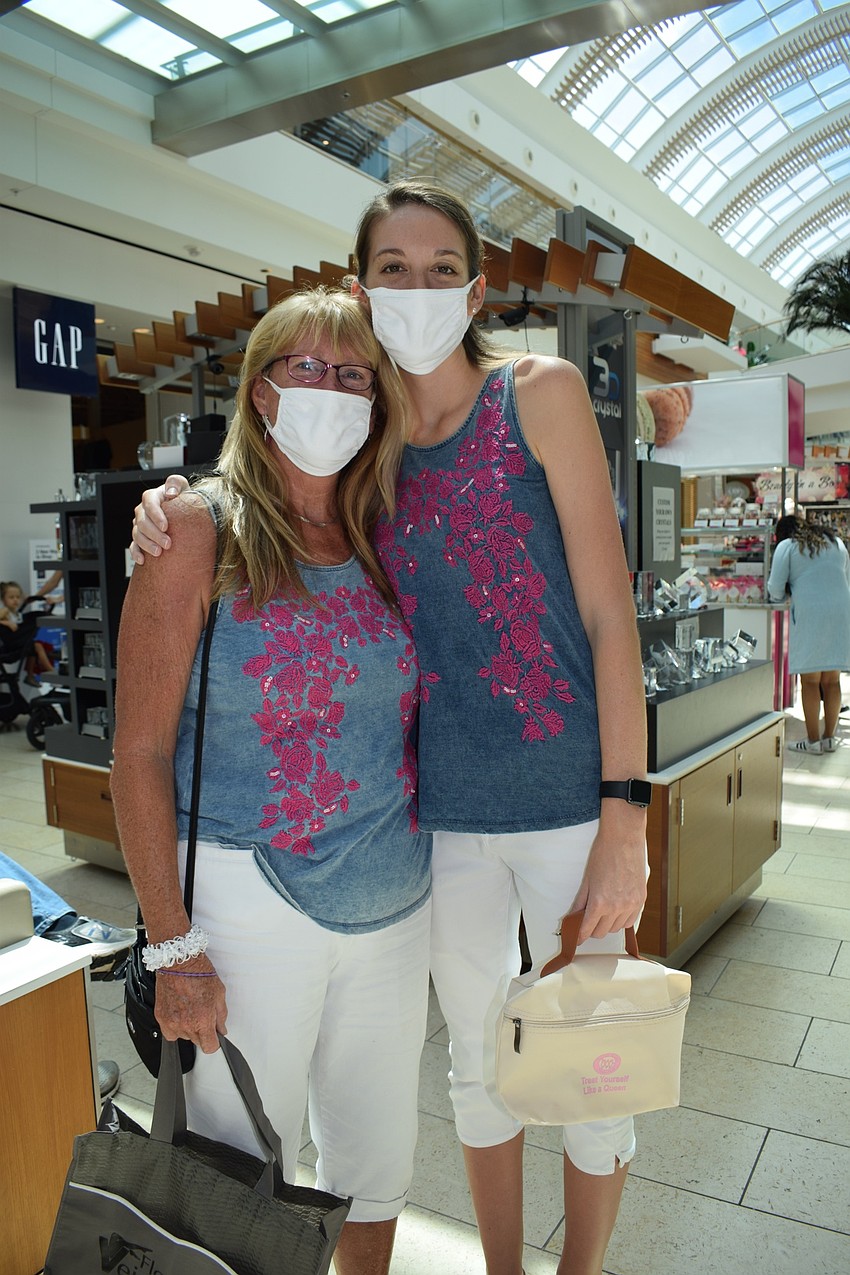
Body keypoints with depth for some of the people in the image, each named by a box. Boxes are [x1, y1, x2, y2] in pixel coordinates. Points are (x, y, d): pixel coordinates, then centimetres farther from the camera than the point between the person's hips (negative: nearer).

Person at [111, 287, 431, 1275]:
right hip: (251, 905, -5)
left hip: (396, 905, 5)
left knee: (378, 1158, 21)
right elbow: (139, 753, -11)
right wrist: (170, 948, -12)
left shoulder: (382, 546, 5)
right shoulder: (202, 533, -10)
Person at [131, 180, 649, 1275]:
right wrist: (174, 504, -6)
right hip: (441, 807, 3)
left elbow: (609, 612, -9)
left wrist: (624, 821, -14)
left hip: (564, 799, -3)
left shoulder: (540, 392, -5)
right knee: (477, 1061, 20)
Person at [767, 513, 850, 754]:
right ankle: (829, 737, 14)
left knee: (810, 681, 0)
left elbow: (775, 590, 0)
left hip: (809, 615, -5)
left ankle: (813, 740, 2)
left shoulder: (786, 546, 4)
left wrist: (778, 598, 20)